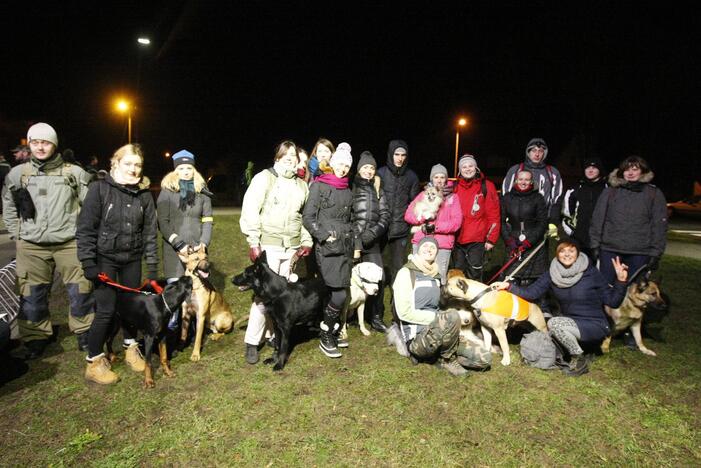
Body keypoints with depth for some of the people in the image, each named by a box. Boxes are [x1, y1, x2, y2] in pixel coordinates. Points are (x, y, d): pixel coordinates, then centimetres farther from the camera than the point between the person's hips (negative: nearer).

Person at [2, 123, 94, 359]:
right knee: (32, 294, 9)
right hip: (31, 247, 2)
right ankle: (36, 338, 24)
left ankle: (84, 331, 21)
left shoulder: (74, 173, 1)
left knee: (80, 290, 3)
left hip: (69, 243, -2)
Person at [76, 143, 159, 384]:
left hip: (132, 259, 3)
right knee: (106, 310, -3)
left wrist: (152, 266, 1)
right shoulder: (100, 188, -8)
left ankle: (131, 348, 33)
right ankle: (94, 362, 13)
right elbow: (85, 228, -9)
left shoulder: (145, 194, 2)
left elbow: (150, 232, 4)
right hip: (105, 259, -3)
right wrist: (88, 262, -13)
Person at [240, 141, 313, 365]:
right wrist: (253, 242, -11)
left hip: (292, 247, 5)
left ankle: (273, 335, 21)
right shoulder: (264, 178, -1)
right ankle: (252, 342, 5)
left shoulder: (302, 186, 15)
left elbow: (305, 217, 21)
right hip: (268, 245, -5)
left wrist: (306, 242, 11)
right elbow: (250, 211, -6)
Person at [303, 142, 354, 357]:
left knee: (339, 293, 8)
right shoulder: (319, 186, -3)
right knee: (339, 294, -10)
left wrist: (353, 244, 18)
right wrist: (325, 236, -14)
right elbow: (308, 217, -7)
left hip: (345, 247, 6)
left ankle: (334, 333, 23)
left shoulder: (347, 190, 15)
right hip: (327, 249, -6)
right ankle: (325, 337, 6)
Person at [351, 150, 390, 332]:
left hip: (372, 242, 4)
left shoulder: (377, 189, 15)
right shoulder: (351, 187, 0)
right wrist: (355, 243, -11)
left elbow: (385, 215, 9)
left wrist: (373, 232, -8)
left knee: (378, 279, 0)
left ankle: (375, 318, 13)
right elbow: (347, 217, -7)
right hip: (352, 240, -4)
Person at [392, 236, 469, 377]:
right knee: (453, 316, -32)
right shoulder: (406, 273, -8)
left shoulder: (435, 276, 15)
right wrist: (437, 317, -18)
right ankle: (447, 360, -8)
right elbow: (404, 312, -16)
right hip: (417, 338, -7)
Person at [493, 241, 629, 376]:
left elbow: (613, 302, -10)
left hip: (595, 325, -5)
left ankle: (579, 360, -6)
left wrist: (621, 280, -24)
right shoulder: (552, 274, -3)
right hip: (571, 322, 5)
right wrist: (508, 286, -20)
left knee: (554, 323, -27)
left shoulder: (590, 272, -13)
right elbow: (531, 293, -7)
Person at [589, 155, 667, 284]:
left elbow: (659, 225, 2)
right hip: (609, 250, 0)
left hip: (640, 253, 0)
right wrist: (595, 244, 0)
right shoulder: (609, 192, 6)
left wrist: (656, 252, -3)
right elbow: (597, 219, 5)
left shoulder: (655, 194, 5)